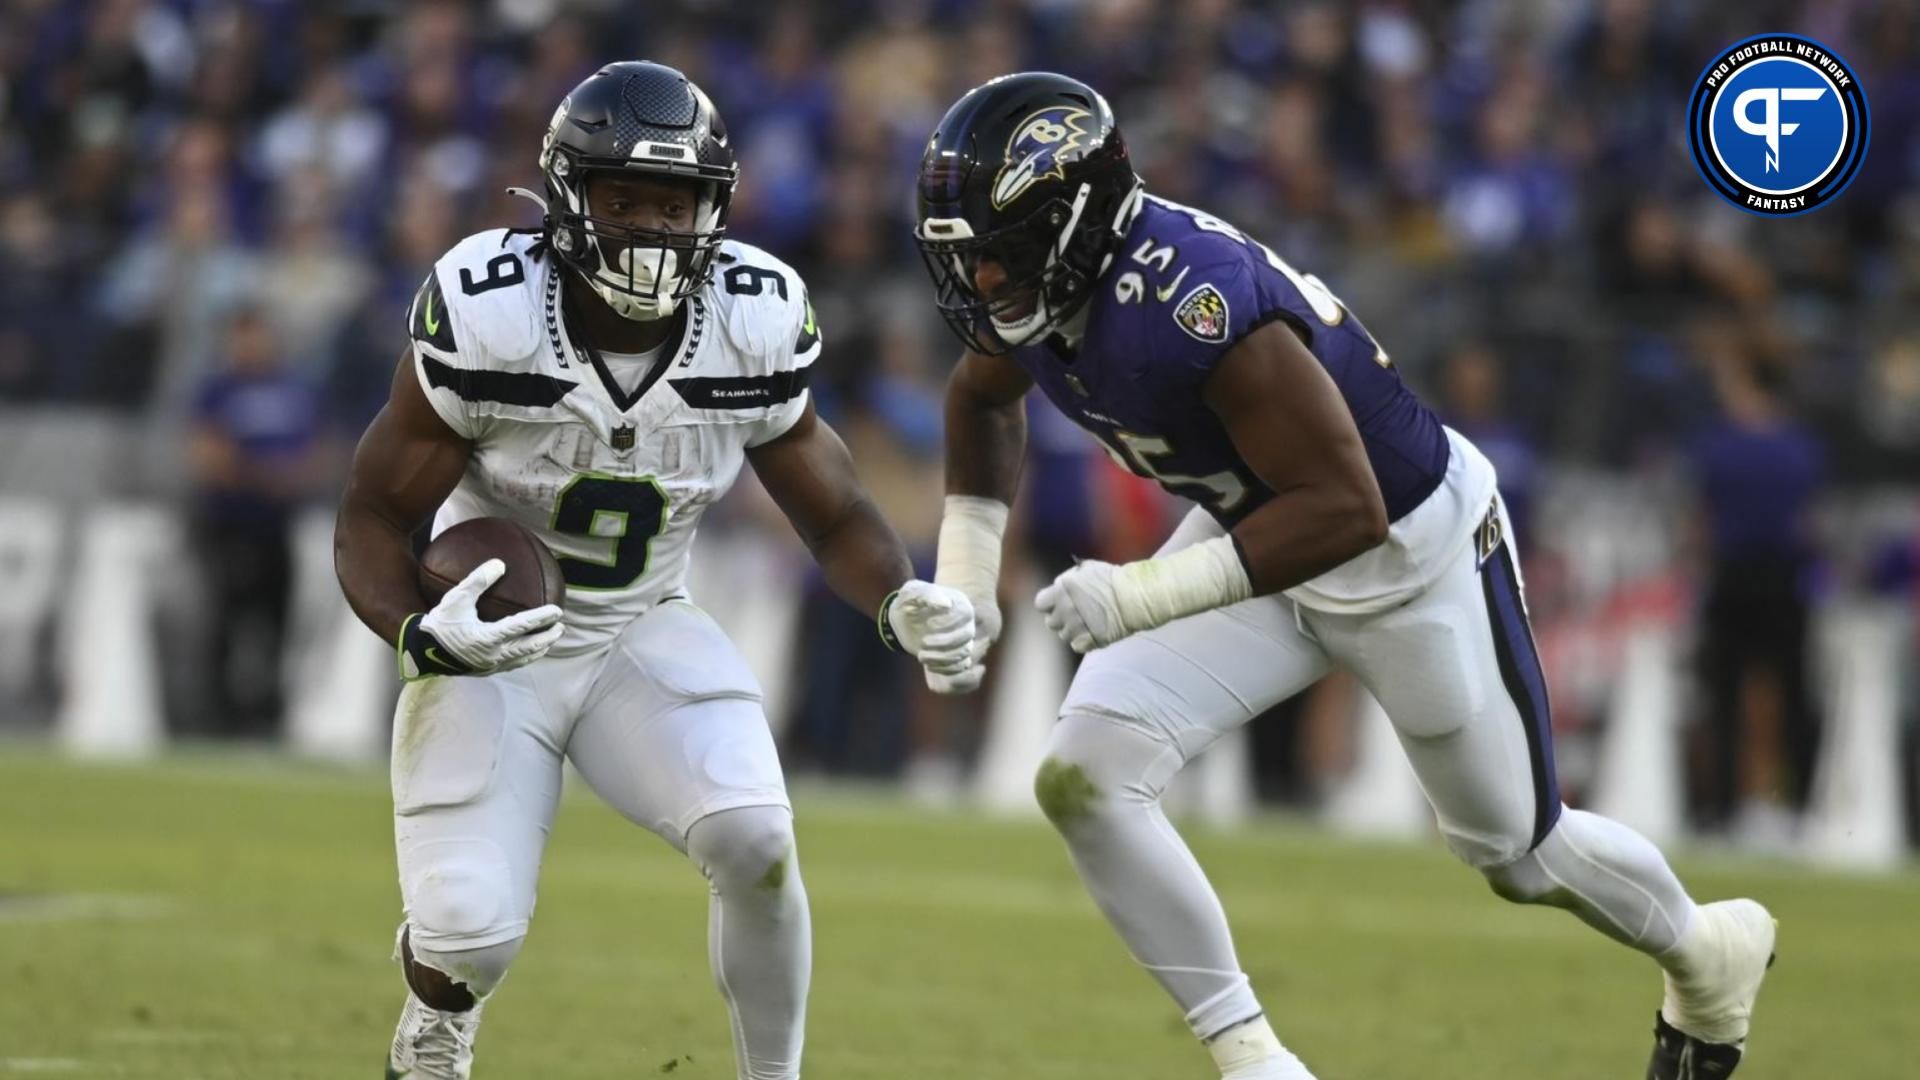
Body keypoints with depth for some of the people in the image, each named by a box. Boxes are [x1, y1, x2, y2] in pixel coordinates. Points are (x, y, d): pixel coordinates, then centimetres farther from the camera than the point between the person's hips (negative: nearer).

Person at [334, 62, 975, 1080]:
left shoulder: (753, 324, -13)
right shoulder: (486, 313, -22)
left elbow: (835, 513, 1)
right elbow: (374, 518, -14)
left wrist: (904, 604, -21)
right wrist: (422, 635, -35)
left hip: (644, 637, 2)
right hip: (492, 642, -2)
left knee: (755, 844, -24)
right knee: (472, 937, -15)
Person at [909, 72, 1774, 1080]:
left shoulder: (1194, 306, -40)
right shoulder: (1030, 285, -15)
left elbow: (1344, 510, -38)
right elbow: (983, 398, 11)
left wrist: (1148, 595, -42)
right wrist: (964, 577, 1)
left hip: (1411, 548, -7)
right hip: (1255, 536, 7)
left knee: (1515, 849, 13)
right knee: (1082, 778, -12)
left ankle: (1710, 950, 44)